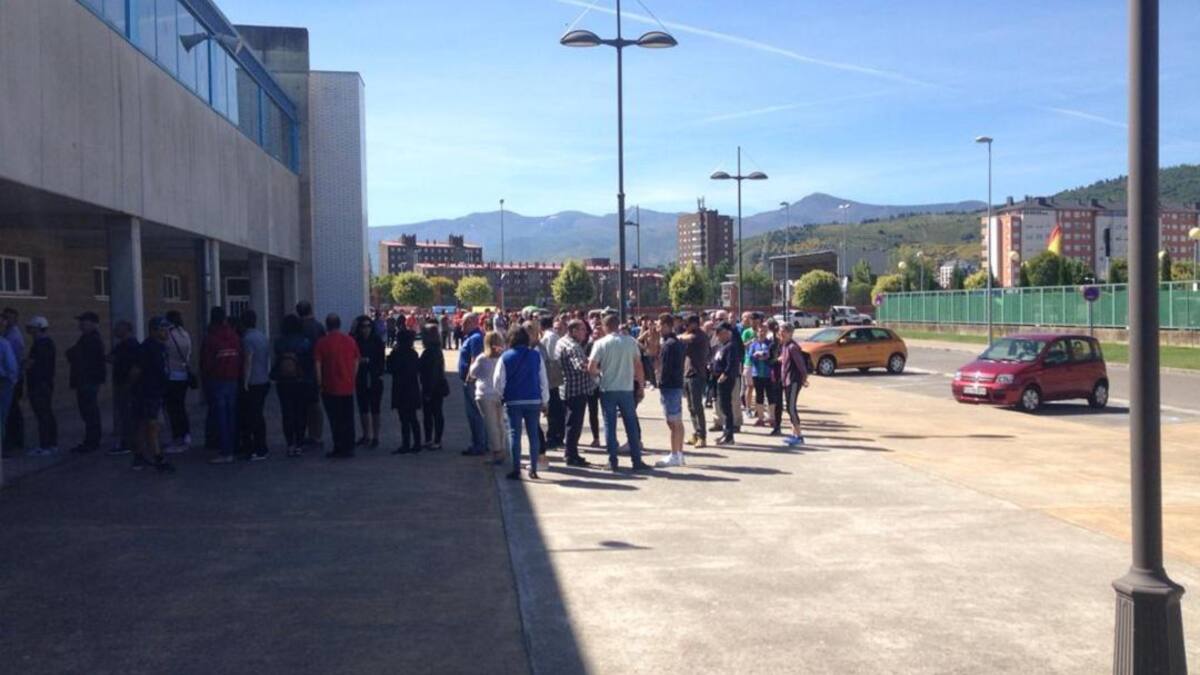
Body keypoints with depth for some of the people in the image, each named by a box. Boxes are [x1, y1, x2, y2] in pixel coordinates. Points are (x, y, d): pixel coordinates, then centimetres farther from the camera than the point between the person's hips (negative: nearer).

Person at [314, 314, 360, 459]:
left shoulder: (322, 343, -9)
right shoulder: (350, 341, 1)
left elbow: (317, 365, -8)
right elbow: (356, 362, 6)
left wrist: (320, 383, 2)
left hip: (330, 388, -3)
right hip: (348, 387, 3)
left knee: (335, 420, 3)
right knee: (348, 419, 11)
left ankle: (339, 449, 3)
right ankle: (349, 448, 14)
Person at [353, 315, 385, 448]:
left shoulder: (377, 341, -3)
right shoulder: (356, 341, 1)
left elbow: (382, 359, -2)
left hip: (375, 379, -3)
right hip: (360, 379, 3)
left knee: (375, 409, -1)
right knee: (363, 408, 11)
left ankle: (375, 437, 6)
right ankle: (366, 435, 22)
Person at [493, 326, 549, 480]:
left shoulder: (505, 357, -3)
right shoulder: (536, 355, 1)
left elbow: (498, 382, -1)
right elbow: (543, 380, 3)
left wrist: (503, 395, 17)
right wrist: (544, 401, 11)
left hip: (513, 401, -1)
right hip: (534, 401, 2)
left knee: (514, 434, 3)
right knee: (533, 434, 9)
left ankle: (516, 469, 0)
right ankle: (533, 469, 10)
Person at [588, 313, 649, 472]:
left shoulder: (601, 343, -5)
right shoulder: (631, 342, 0)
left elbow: (591, 368, -9)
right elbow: (638, 365, 0)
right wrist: (641, 385, 10)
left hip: (608, 389, -1)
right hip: (627, 389, 1)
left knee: (610, 425, 7)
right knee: (632, 425, 9)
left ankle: (612, 461, 8)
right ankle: (637, 461, 10)